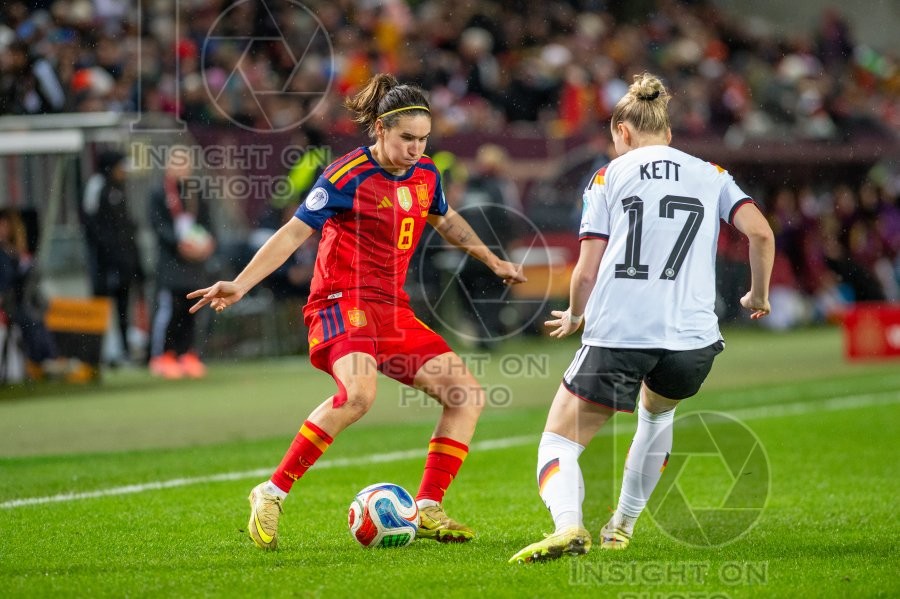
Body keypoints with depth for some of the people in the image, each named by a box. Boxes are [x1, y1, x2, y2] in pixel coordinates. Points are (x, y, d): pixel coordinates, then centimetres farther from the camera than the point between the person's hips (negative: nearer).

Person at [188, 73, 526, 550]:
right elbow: (294, 232, -10)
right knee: (358, 393, -35)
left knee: (467, 397, -1)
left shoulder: (426, 175, 9)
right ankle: (271, 495, -26)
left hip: (393, 311, 8)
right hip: (342, 302, -8)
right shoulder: (348, 176, -12)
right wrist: (239, 285, -18)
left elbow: (445, 220, 32)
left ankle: (427, 510, 5)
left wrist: (493, 261, 39)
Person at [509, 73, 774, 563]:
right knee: (657, 410, 36)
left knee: (559, 442, 4)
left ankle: (568, 524, -27)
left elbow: (587, 272, 3)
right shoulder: (712, 176, 14)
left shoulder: (608, 177, 9)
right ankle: (621, 526, 32)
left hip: (617, 334, -3)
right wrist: (758, 297, 16)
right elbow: (761, 234, 0)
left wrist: (574, 317, 22)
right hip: (692, 337, 3)